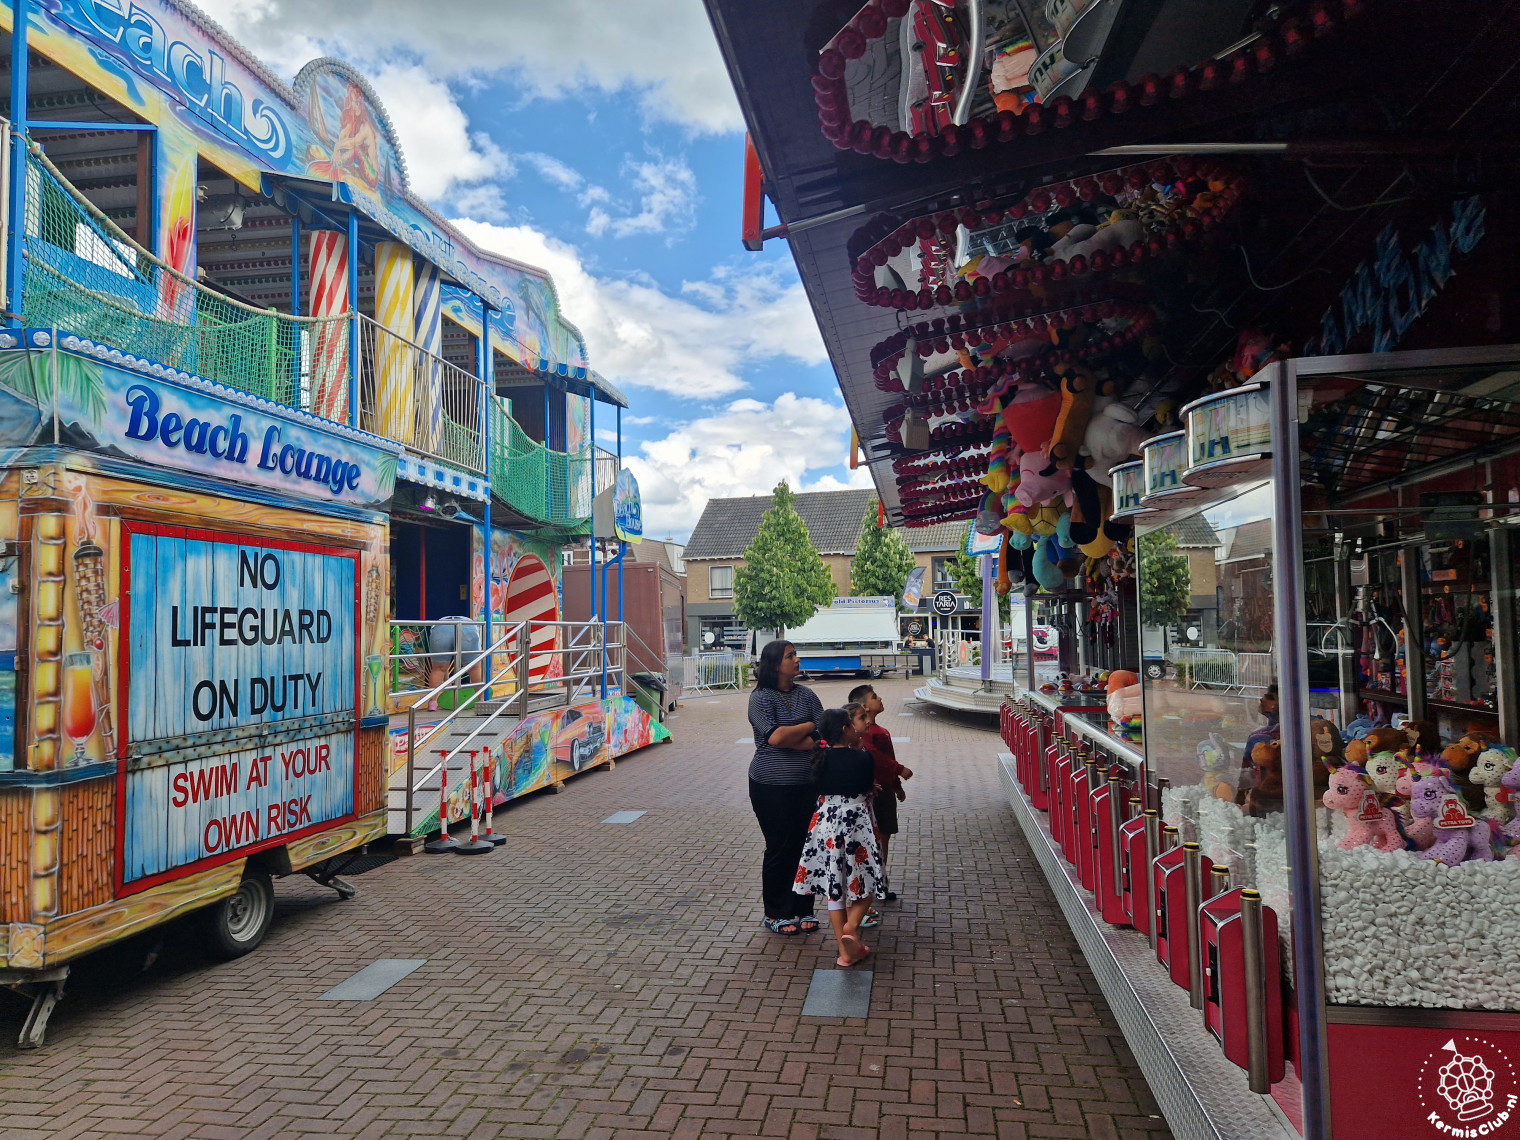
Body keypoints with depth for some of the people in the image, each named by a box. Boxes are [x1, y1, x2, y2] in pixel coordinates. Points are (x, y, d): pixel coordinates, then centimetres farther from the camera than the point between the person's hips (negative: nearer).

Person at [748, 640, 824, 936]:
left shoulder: (806, 695, 5)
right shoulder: (761, 697, -9)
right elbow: (776, 736, -22)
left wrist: (789, 739, -18)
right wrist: (809, 726, -9)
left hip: (807, 784, 4)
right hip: (772, 787, -4)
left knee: (806, 846, 8)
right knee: (780, 848, 4)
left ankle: (803, 910, 24)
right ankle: (776, 914, 20)